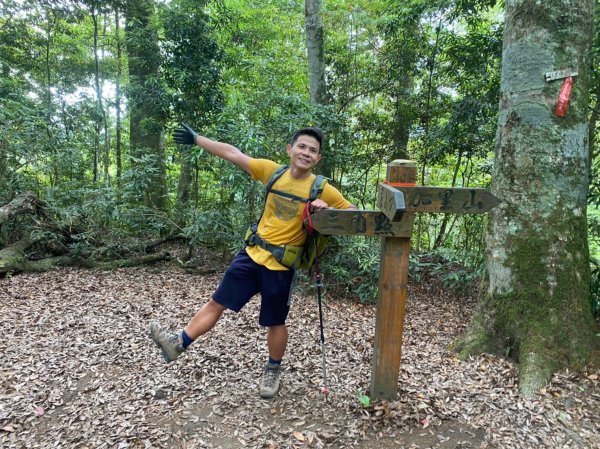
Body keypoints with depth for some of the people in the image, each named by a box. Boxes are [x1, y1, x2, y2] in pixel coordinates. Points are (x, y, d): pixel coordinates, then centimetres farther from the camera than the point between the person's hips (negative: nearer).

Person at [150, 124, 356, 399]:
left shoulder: (323, 190, -10)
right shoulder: (272, 171, -2)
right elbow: (233, 154, 4)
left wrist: (327, 210, -24)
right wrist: (196, 139, 7)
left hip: (281, 265, -3)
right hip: (252, 253, 3)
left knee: (275, 322, 11)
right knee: (217, 301, 9)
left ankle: (273, 371, 35)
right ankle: (179, 343, 21)